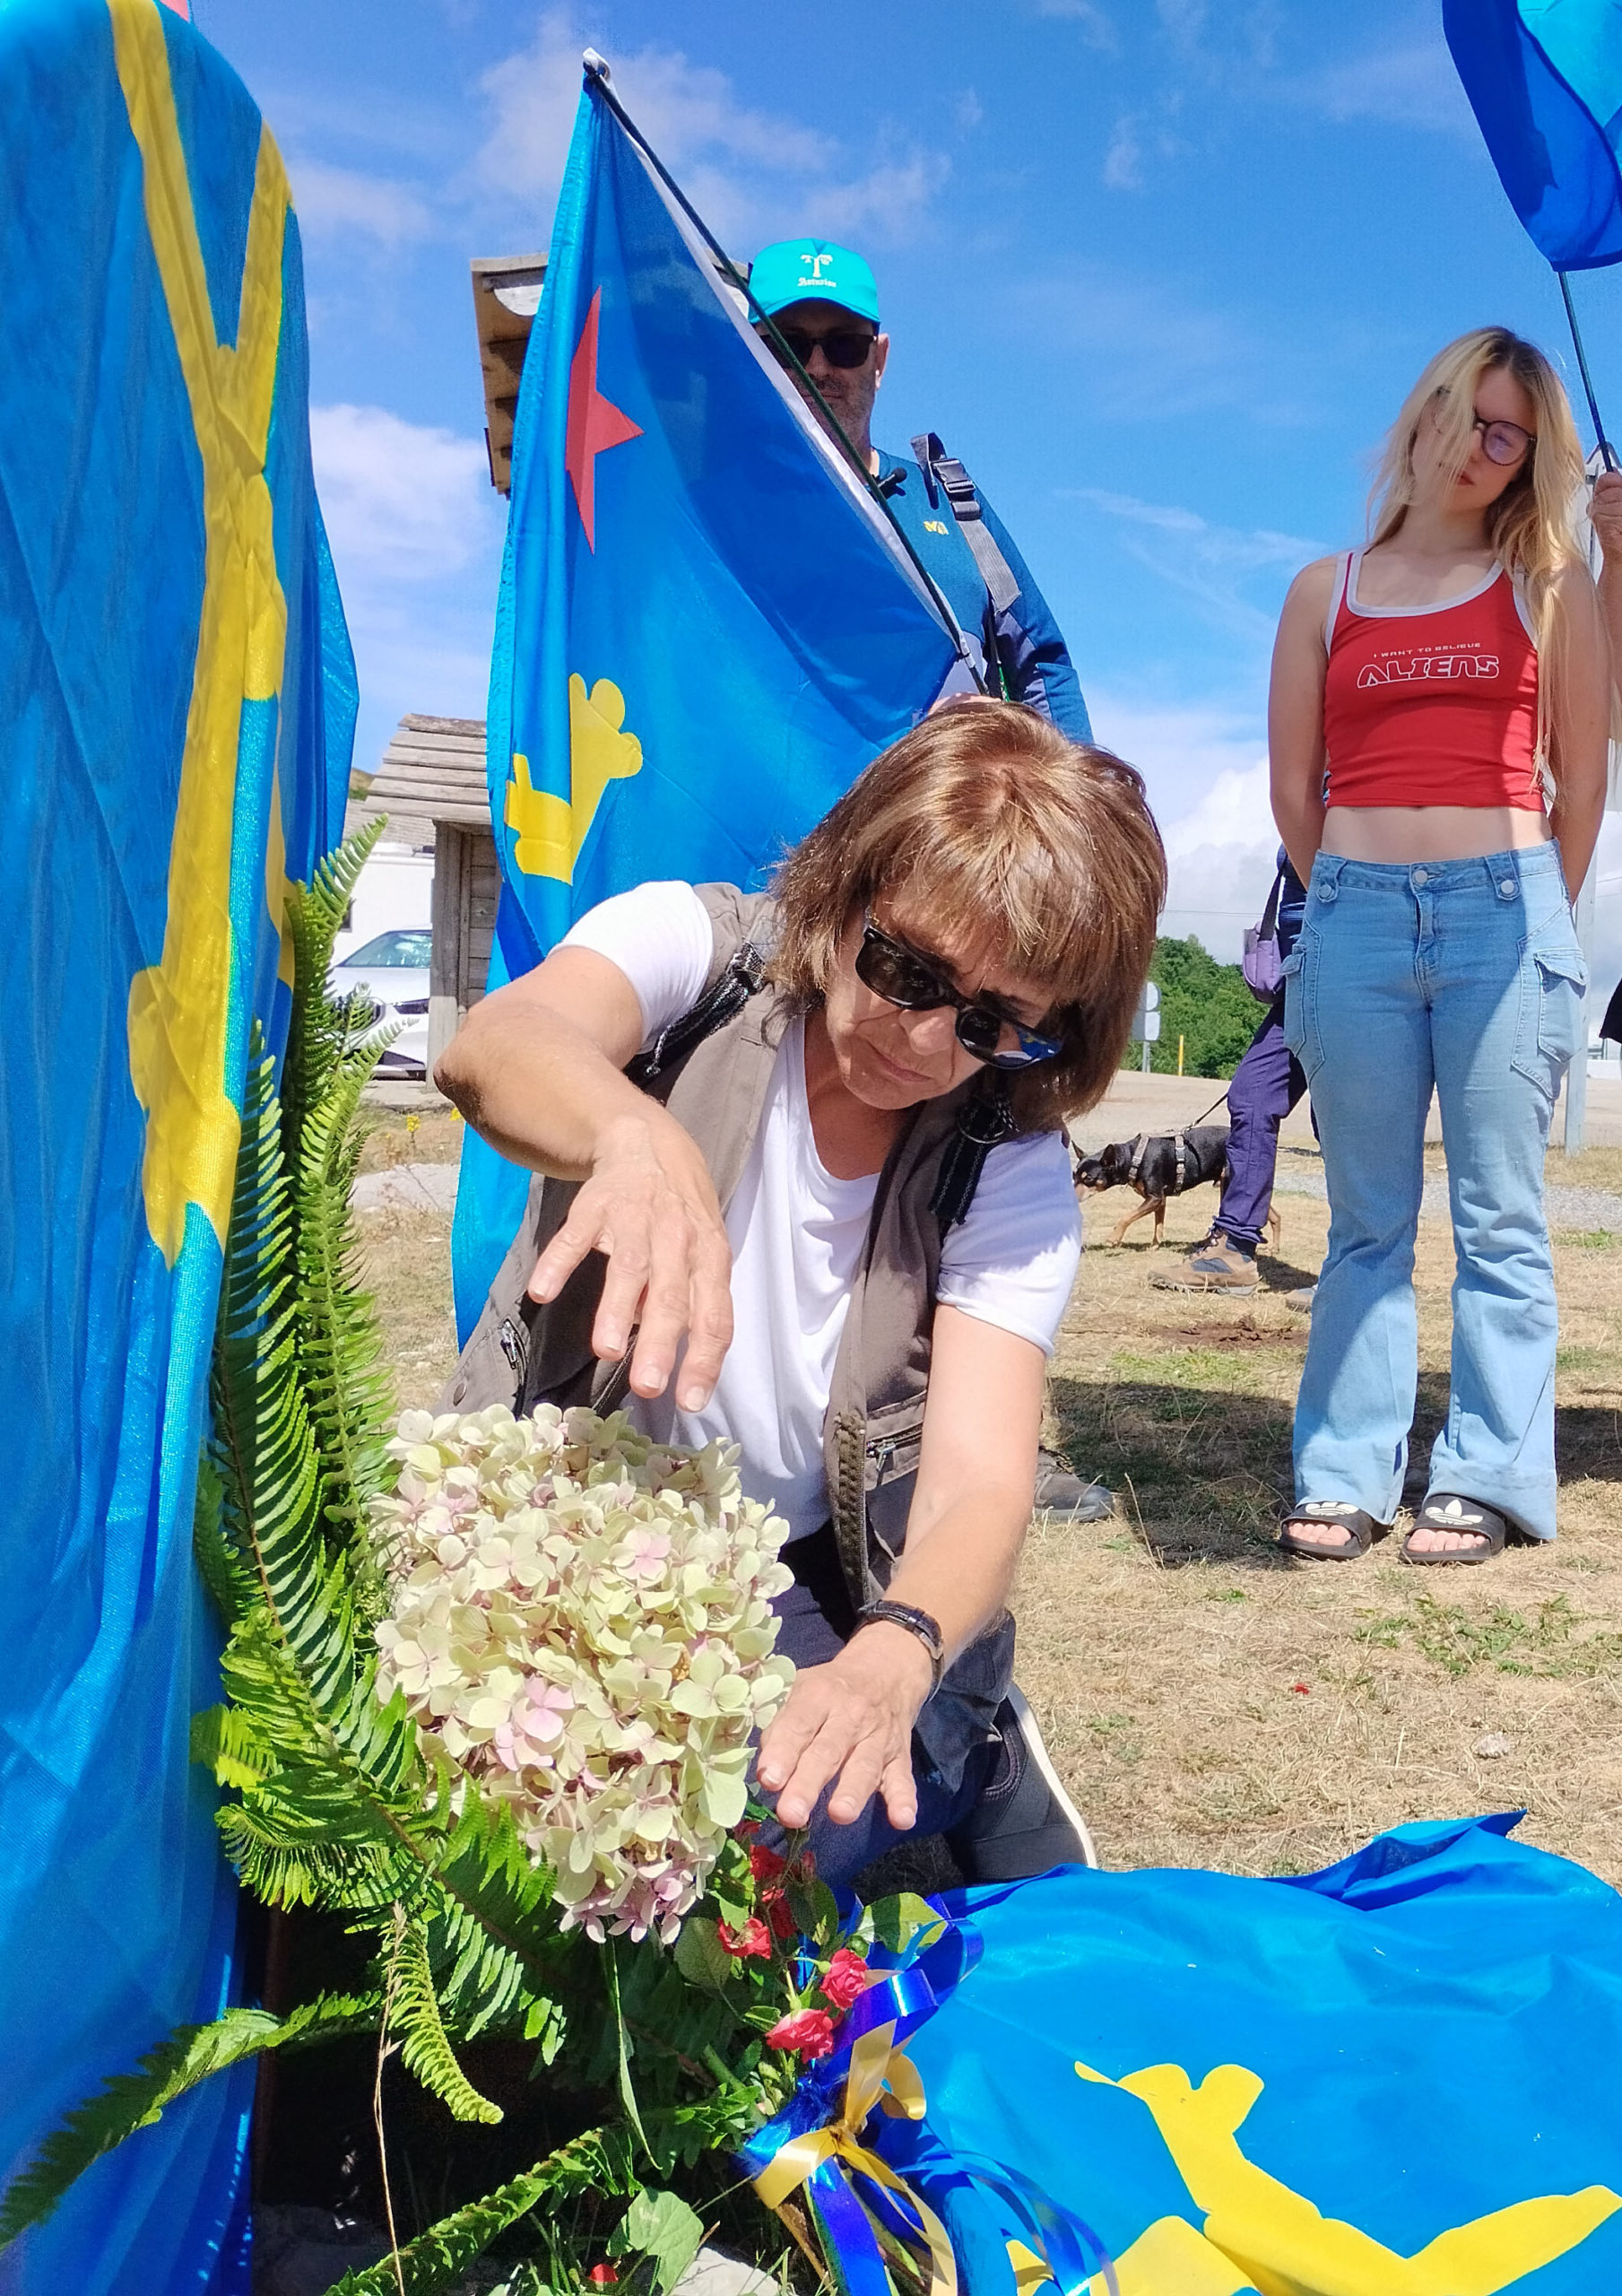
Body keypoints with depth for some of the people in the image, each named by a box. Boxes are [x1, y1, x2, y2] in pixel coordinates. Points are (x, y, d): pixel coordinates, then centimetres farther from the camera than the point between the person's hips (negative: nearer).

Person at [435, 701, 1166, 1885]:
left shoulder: (1013, 1174, -11)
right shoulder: (700, 946, -13)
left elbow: (981, 1484, -20)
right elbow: (491, 1050, -35)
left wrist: (891, 1660, -43)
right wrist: (640, 1137, -60)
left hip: (802, 1587, 0)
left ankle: (964, 1762, 7)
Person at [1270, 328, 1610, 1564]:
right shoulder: (1325, 592, 14)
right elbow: (1294, 788, 13)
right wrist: (1356, 906, 13)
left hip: (1503, 910, -1)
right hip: (1354, 916, 1)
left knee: (1499, 1219, 1)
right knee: (1368, 1221, 5)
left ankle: (1488, 1481, 9)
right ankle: (1346, 1476, 11)